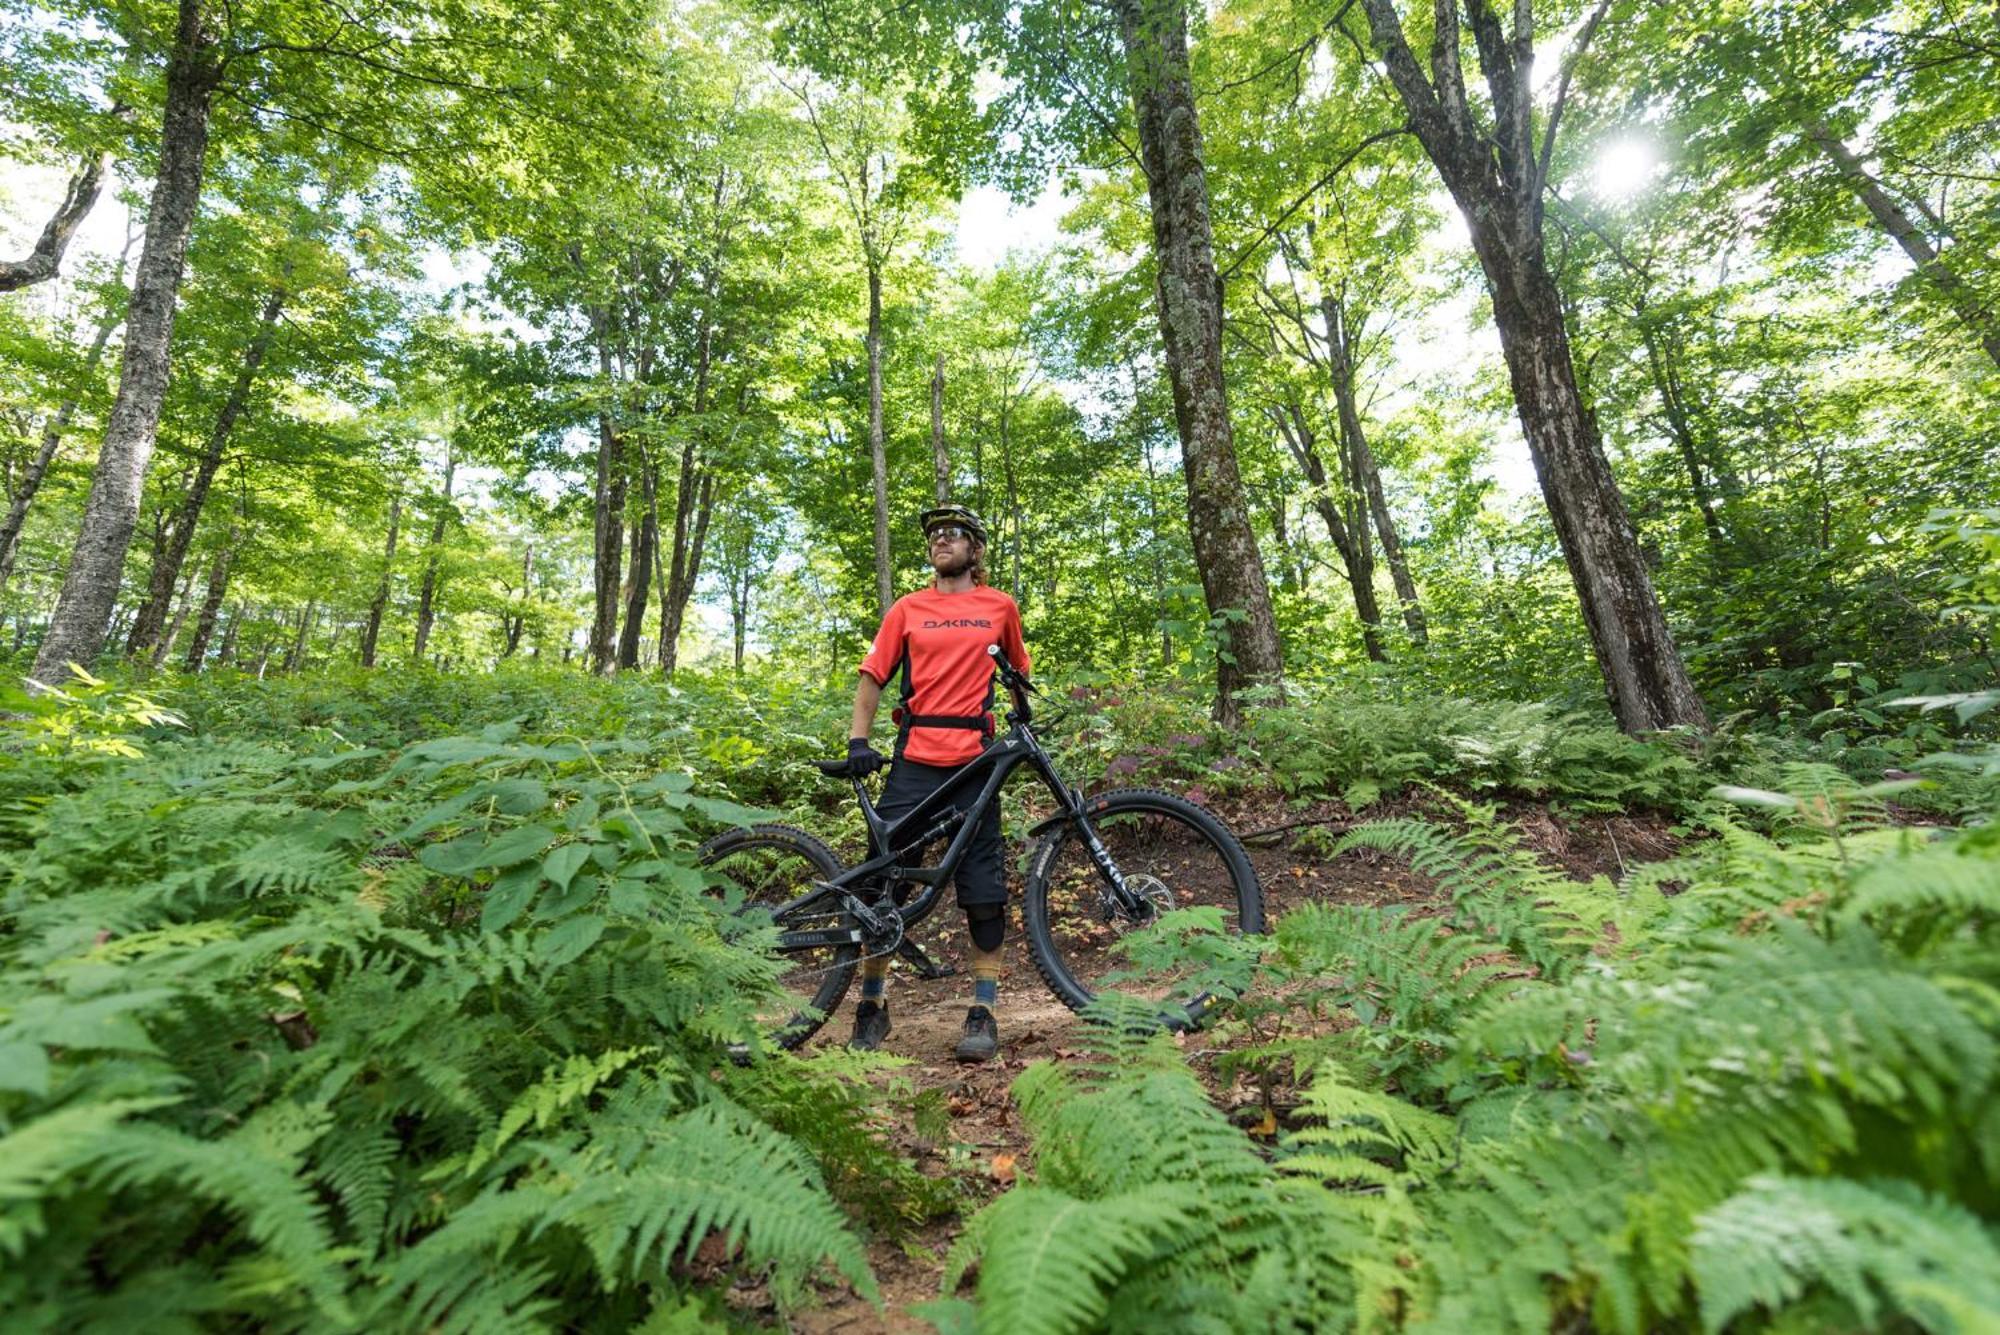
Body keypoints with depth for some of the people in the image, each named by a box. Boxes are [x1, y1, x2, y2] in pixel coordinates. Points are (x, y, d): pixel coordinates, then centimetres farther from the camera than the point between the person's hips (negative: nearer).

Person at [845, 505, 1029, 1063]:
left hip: (976, 757, 0)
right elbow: (873, 677, 7)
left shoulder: (1000, 607, 10)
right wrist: (858, 740, -5)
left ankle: (984, 1010, 15)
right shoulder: (907, 609, 10)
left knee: (983, 883, 2)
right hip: (914, 758, 1)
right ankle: (872, 1004, 19)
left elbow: (1019, 671, 22)